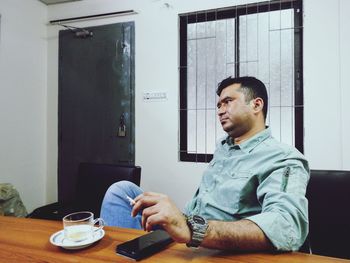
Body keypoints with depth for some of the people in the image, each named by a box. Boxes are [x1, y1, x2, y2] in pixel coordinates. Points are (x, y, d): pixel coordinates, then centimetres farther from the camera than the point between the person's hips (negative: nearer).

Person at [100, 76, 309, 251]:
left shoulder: (283, 159, -15)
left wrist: (192, 229, -44)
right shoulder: (223, 146, 13)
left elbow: (288, 228, -34)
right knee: (123, 191, -4)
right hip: (181, 240, 8)